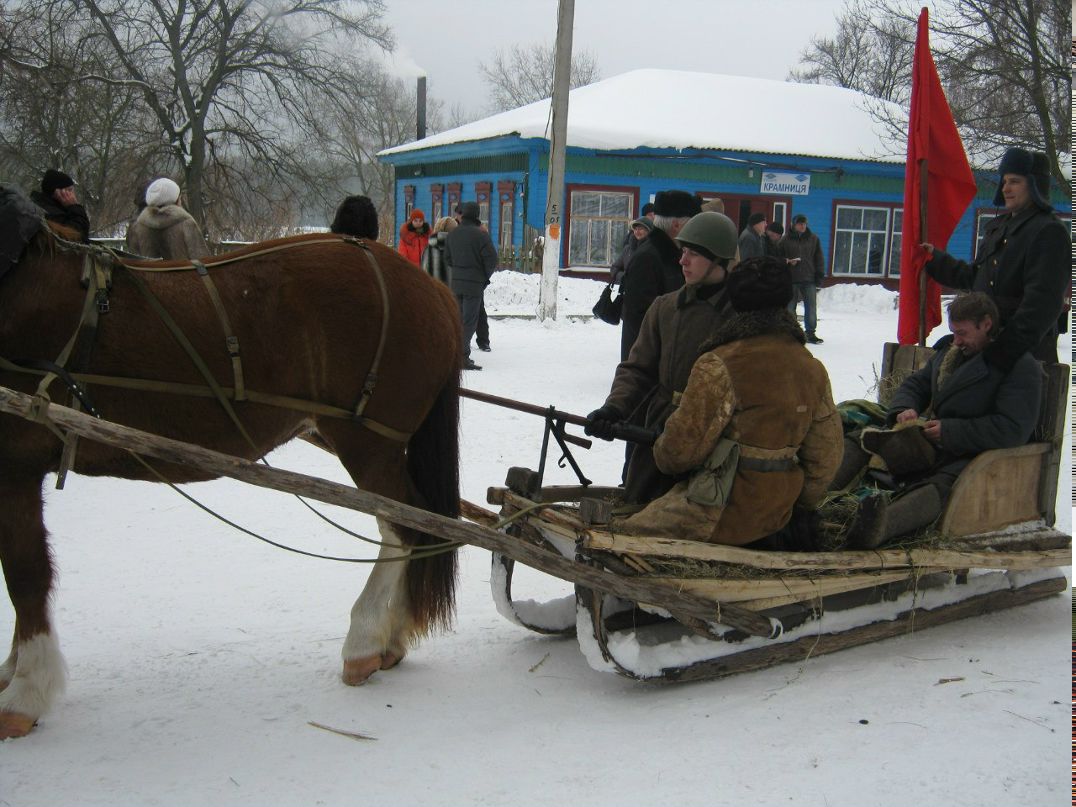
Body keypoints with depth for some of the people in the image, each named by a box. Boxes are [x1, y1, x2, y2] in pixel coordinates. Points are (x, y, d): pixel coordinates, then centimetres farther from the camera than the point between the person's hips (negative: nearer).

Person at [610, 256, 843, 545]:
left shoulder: (721, 366, -17)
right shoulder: (813, 369, 6)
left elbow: (683, 444, -14)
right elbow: (826, 456, 12)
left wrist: (664, 457, 9)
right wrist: (799, 504, 26)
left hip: (720, 519, -8)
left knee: (618, 533, 0)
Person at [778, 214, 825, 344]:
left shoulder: (813, 239, 8)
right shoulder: (786, 239, 1)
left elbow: (819, 259, 11)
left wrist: (819, 276, 5)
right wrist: (787, 261, -14)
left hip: (809, 279, 2)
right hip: (791, 279, -1)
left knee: (811, 307, 1)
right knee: (789, 307, 5)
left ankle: (810, 333, 10)